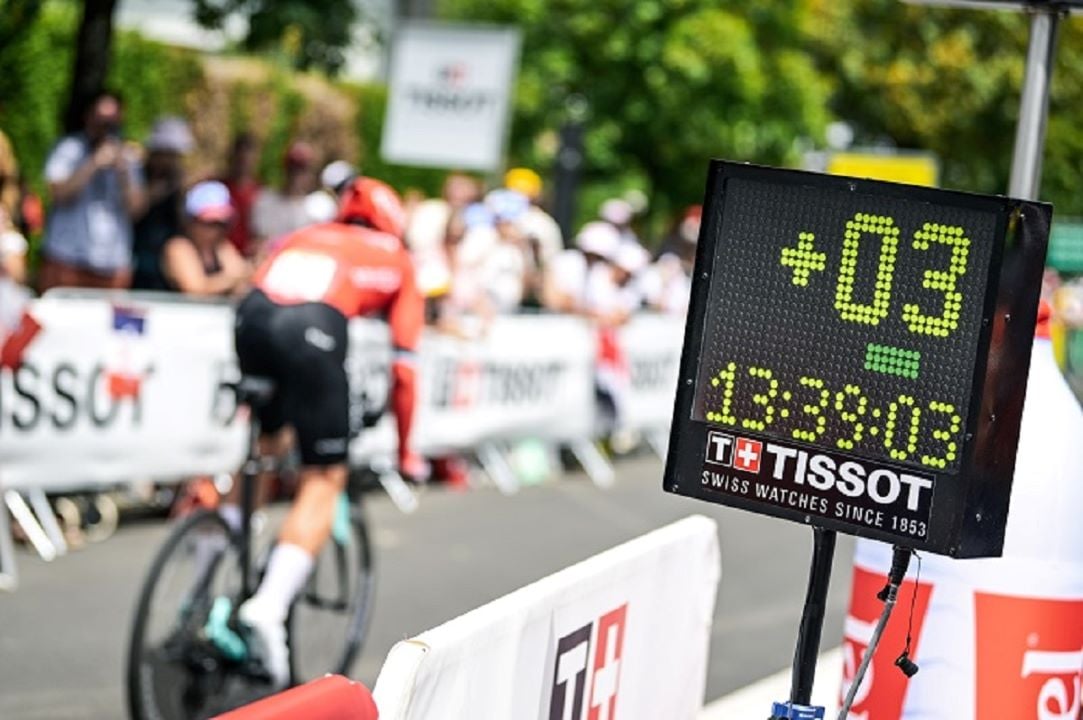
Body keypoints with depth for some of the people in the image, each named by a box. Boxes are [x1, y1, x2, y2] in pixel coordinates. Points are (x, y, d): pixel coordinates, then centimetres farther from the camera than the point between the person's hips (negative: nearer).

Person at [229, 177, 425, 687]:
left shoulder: (303, 236, 37)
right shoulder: (396, 259, 28)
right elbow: (403, 368, 22)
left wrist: (266, 419, 47)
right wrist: (405, 451, 31)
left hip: (251, 316, 4)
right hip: (315, 329, -4)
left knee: (263, 444, 28)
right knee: (324, 480, 4)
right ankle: (268, 607, -14)